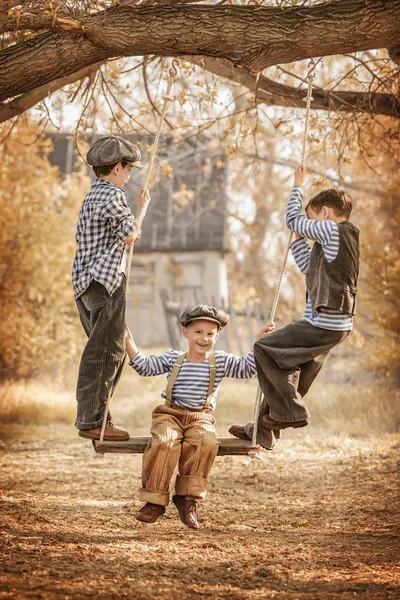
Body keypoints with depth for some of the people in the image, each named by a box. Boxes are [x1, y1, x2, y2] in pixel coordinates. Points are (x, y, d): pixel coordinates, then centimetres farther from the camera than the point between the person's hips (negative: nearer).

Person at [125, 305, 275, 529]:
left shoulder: (220, 361, 8)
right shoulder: (173, 358, 8)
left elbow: (246, 368, -2)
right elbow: (145, 366, 5)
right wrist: (128, 340, -2)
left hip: (200, 418, 0)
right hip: (170, 415, 0)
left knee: (206, 443, -33)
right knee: (165, 442, -32)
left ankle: (188, 497, -20)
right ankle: (155, 500, -22)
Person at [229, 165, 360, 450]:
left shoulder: (332, 230, -11)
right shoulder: (342, 239, 19)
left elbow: (294, 221, -2)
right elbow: (309, 267, 27)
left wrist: (298, 187, 11)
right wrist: (298, 238, 24)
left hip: (323, 323, -10)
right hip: (336, 325, 10)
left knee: (264, 349, -6)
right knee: (285, 368, 16)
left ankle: (290, 410, -7)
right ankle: (261, 430, 22)